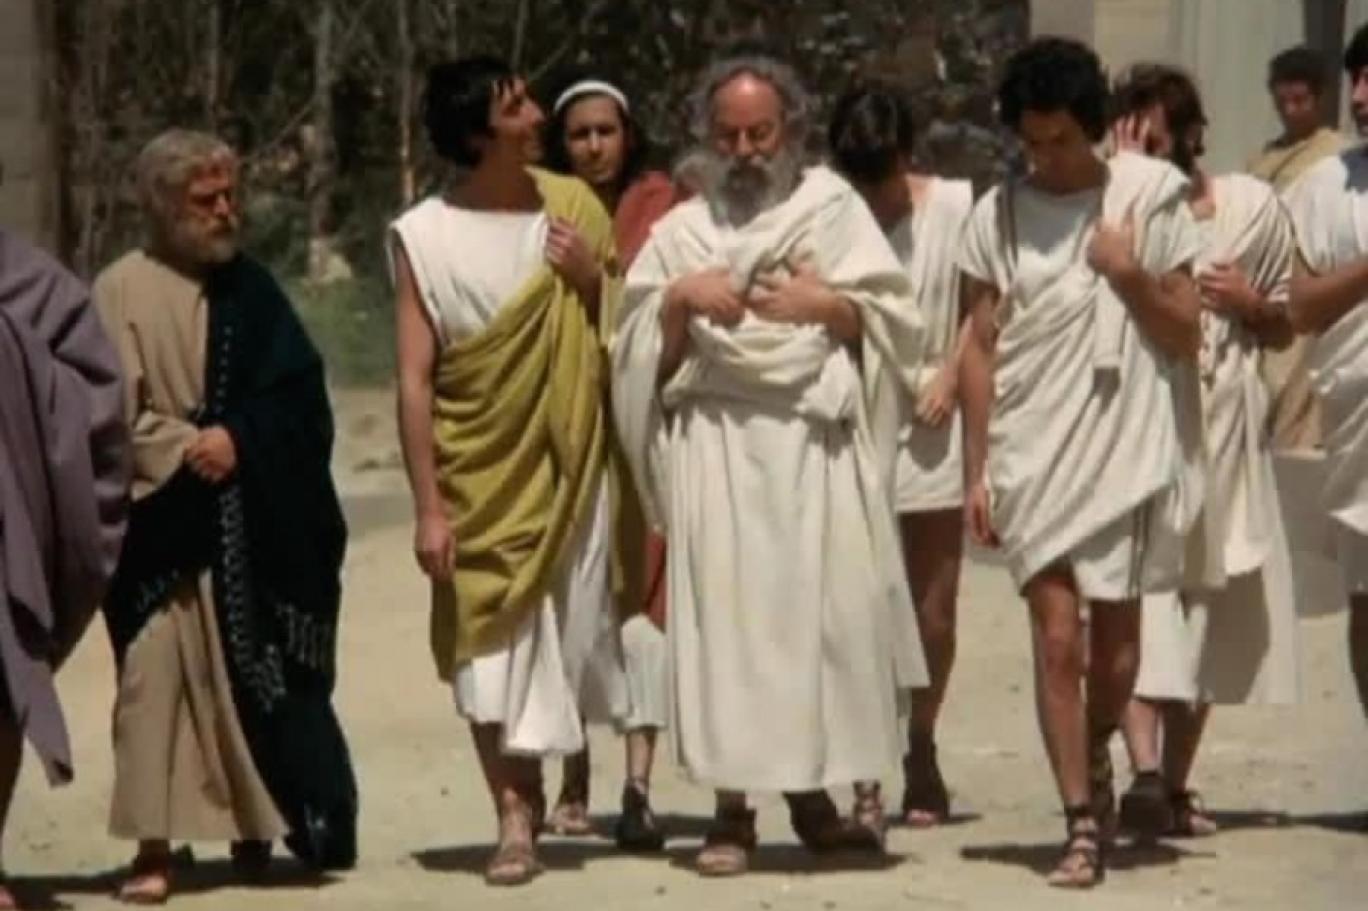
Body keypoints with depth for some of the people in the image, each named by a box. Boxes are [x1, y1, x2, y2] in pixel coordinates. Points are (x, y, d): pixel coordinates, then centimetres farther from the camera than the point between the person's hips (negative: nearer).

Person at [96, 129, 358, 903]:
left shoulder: (251, 288, 10)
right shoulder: (123, 291, -1)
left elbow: (297, 395, 3)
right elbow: (115, 408, -8)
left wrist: (237, 440, -12)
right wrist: (186, 450, -18)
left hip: (254, 524, 4)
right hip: (164, 521, -3)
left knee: (255, 671, 6)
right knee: (156, 672, -10)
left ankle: (257, 824, 18)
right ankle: (154, 846, -10)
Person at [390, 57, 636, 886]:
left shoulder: (573, 207, 2)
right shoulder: (423, 236, -7)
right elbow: (415, 377, -8)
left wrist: (596, 281, -10)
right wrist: (428, 505, -11)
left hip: (568, 466, 2)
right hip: (478, 476, -2)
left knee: (563, 636, 6)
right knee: (489, 647, -4)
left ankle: (526, 803, 25)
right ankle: (517, 816, 2)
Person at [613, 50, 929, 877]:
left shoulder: (835, 209, 12)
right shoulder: (678, 233, 15)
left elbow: (894, 321, 6)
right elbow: (644, 356, 10)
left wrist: (827, 304, -10)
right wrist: (679, 300, -7)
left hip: (815, 440, 0)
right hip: (716, 444, 0)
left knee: (822, 610, -3)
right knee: (724, 615, -6)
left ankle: (812, 795, 9)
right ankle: (733, 808, -5)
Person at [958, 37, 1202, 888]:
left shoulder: (1151, 195, 0)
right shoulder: (998, 214, 3)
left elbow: (1186, 334, 3)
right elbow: (981, 346, 5)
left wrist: (1129, 275, -13)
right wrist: (977, 469, 3)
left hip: (1127, 446, 0)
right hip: (1032, 455, 0)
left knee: (1116, 633, 8)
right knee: (1058, 637, -8)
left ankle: (1094, 759, 36)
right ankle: (1083, 823, -5)